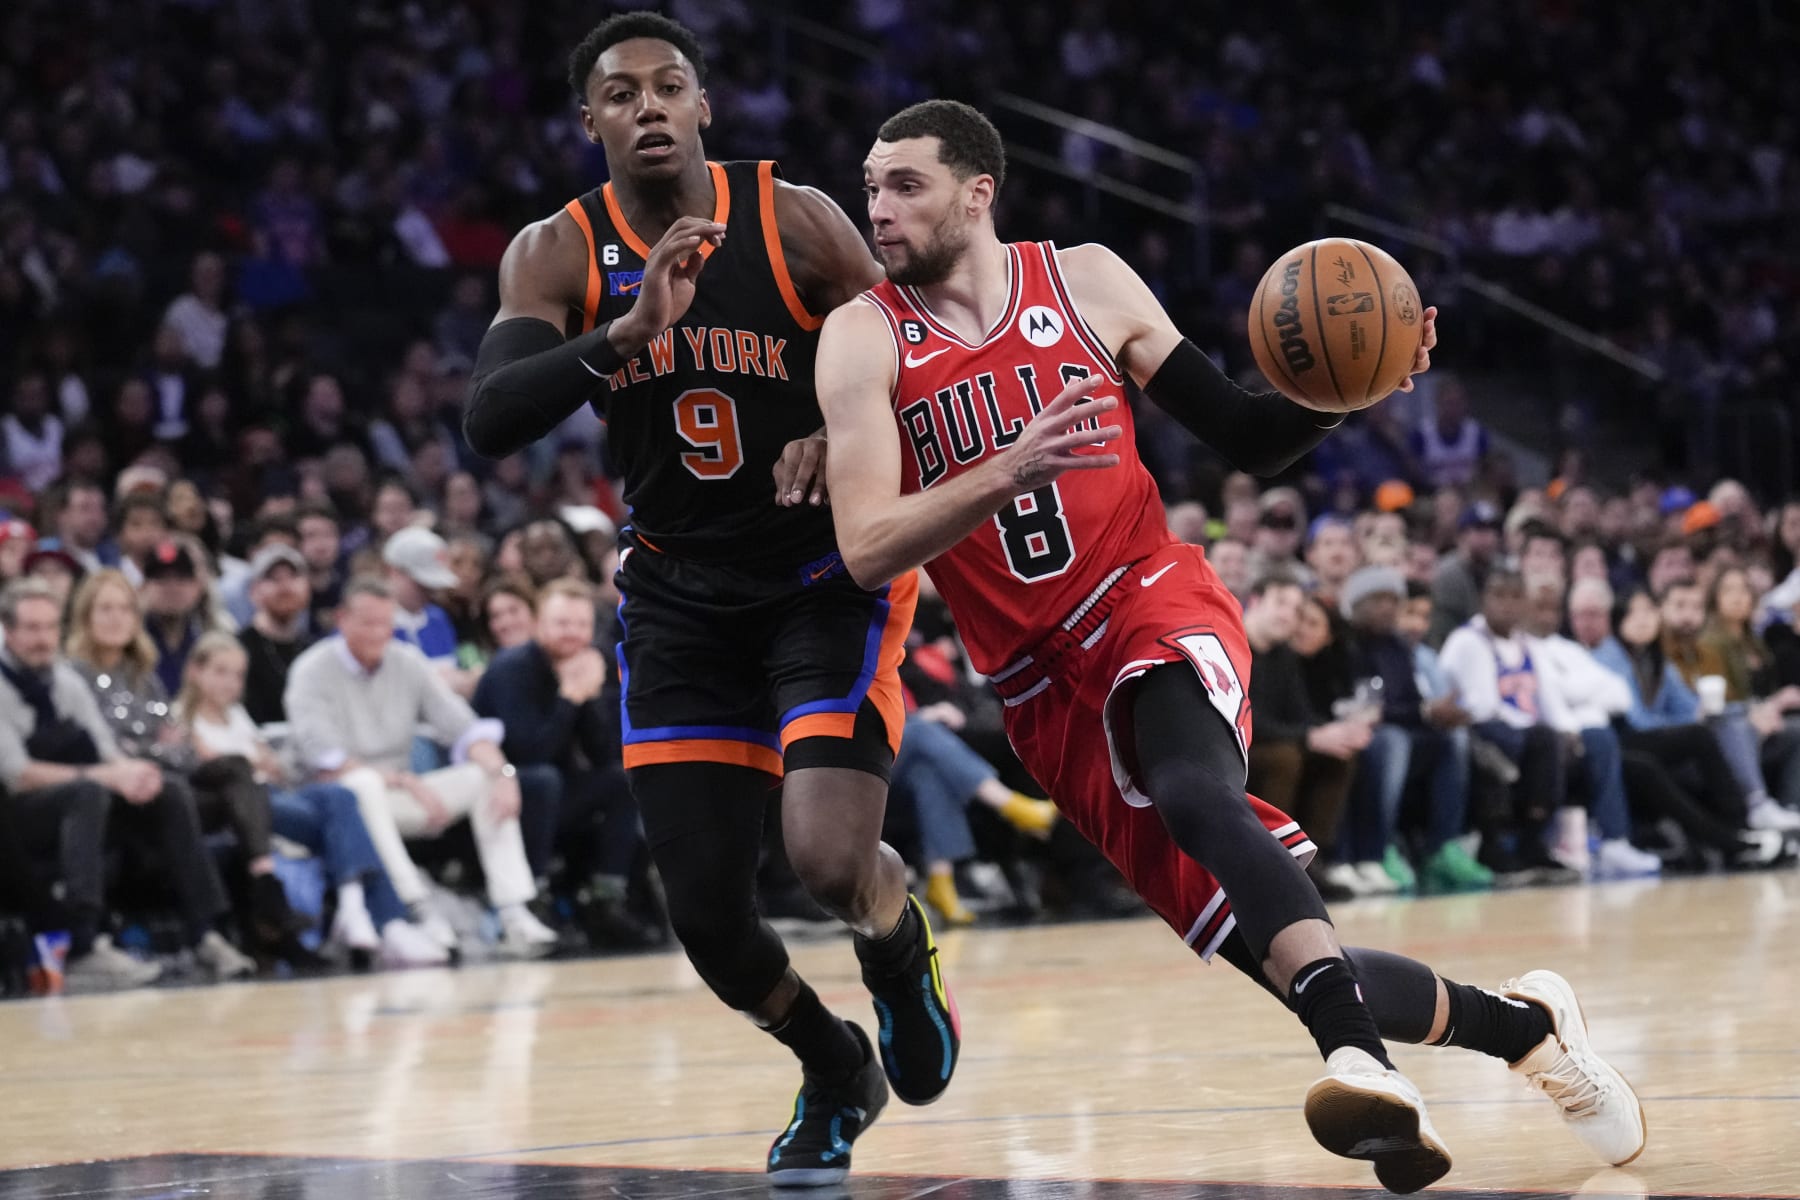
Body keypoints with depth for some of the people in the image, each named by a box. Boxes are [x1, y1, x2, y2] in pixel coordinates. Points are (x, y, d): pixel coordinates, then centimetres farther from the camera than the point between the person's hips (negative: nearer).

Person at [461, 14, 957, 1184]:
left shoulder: (794, 221, -12)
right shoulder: (559, 254, -8)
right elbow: (489, 420, -24)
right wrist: (627, 332, -39)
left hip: (828, 574, -3)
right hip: (680, 594, 3)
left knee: (830, 857, -22)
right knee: (707, 913, 0)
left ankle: (904, 951, 16)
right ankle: (834, 1075, 31)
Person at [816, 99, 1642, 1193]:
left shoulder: (1087, 281, 3)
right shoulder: (866, 340, 0)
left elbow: (1250, 441, 10)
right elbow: (866, 550, -13)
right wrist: (1004, 473, -28)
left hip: (1155, 608, -2)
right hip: (1043, 685, 2)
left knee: (1194, 792, -37)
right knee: (1268, 949, -1)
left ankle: (1362, 1056, -51)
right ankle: (1522, 1022, 21)